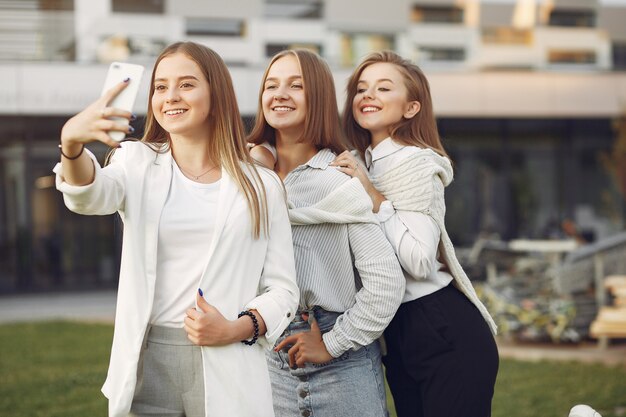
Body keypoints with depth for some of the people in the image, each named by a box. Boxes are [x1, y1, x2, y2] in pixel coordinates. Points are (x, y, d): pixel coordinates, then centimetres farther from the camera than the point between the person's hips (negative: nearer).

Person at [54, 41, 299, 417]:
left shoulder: (261, 185, 4)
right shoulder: (139, 163, 6)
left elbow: (282, 290, 4)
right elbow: (92, 195, -16)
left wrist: (236, 329, -14)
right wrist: (72, 143, -37)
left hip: (228, 370, -1)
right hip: (145, 363, 1)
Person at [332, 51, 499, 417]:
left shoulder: (418, 163, -13)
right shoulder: (363, 166, 12)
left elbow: (421, 262, -22)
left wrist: (374, 196, -18)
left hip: (445, 332, -8)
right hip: (398, 334, 9)